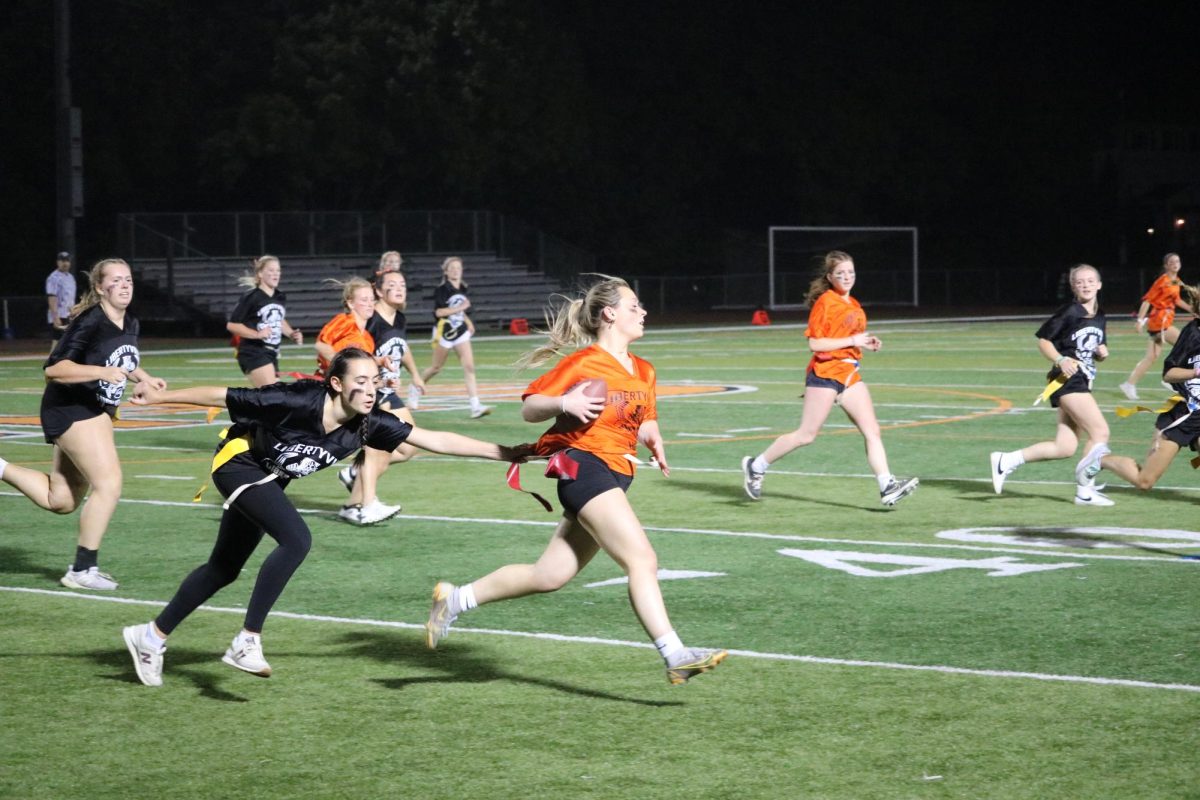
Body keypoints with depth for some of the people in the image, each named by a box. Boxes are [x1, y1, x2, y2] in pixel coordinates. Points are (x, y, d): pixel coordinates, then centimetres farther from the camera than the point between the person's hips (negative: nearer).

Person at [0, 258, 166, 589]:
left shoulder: (131, 324, 5)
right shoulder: (90, 322, -21)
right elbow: (53, 369, -27)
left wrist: (144, 377, 6)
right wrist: (102, 372, -35)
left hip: (96, 412, 9)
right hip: (70, 410, -9)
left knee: (61, 501, 15)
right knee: (109, 485, -16)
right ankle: (82, 571, -5)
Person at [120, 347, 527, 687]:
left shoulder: (369, 424, -19)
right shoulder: (298, 402, -35)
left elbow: (436, 440, -18)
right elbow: (221, 396, -26)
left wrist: (504, 452, -22)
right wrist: (161, 397, -19)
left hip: (267, 481, 7)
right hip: (238, 463, -7)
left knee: (224, 570, 16)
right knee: (296, 540, -27)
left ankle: (151, 636, 31)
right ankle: (247, 641, -19)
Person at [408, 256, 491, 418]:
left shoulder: (462, 289, 7)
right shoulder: (441, 290, -13)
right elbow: (439, 312, -21)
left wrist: (468, 321, 9)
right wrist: (460, 307, -23)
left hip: (461, 332, 5)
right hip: (444, 332, -5)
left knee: (469, 367, -9)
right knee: (437, 367, 10)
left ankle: (475, 406, -15)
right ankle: (415, 388, 39)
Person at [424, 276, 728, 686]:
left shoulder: (643, 371, 15)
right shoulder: (583, 363, -8)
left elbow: (645, 421, 26)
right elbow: (528, 408, -5)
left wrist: (652, 437, 3)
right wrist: (564, 403, -25)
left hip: (614, 478, 9)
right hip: (584, 466, -9)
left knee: (549, 576, 10)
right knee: (642, 560, -18)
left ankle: (455, 598, 22)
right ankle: (676, 658, -21)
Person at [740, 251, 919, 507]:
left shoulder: (854, 305, 14)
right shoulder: (825, 302, -10)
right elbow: (815, 343, -16)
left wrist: (866, 343, 7)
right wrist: (852, 341, -17)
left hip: (850, 374, 7)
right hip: (825, 373, -7)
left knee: (872, 431, -6)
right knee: (806, 435, -2)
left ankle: (887, 486, -12)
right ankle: (756, 466, 13)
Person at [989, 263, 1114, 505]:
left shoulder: (1099, 317, 14)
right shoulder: (1070, 312, -9)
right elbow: (1043, 339, -6)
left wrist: (1102, 353, 2)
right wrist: (1060, 360, -20)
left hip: (1082, 383, 8)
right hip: (1068, 379, -8)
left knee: (1064, 448, 3)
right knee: (1100, 432, -13)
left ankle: (1006, 461, 9)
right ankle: (1084, 490, -5)